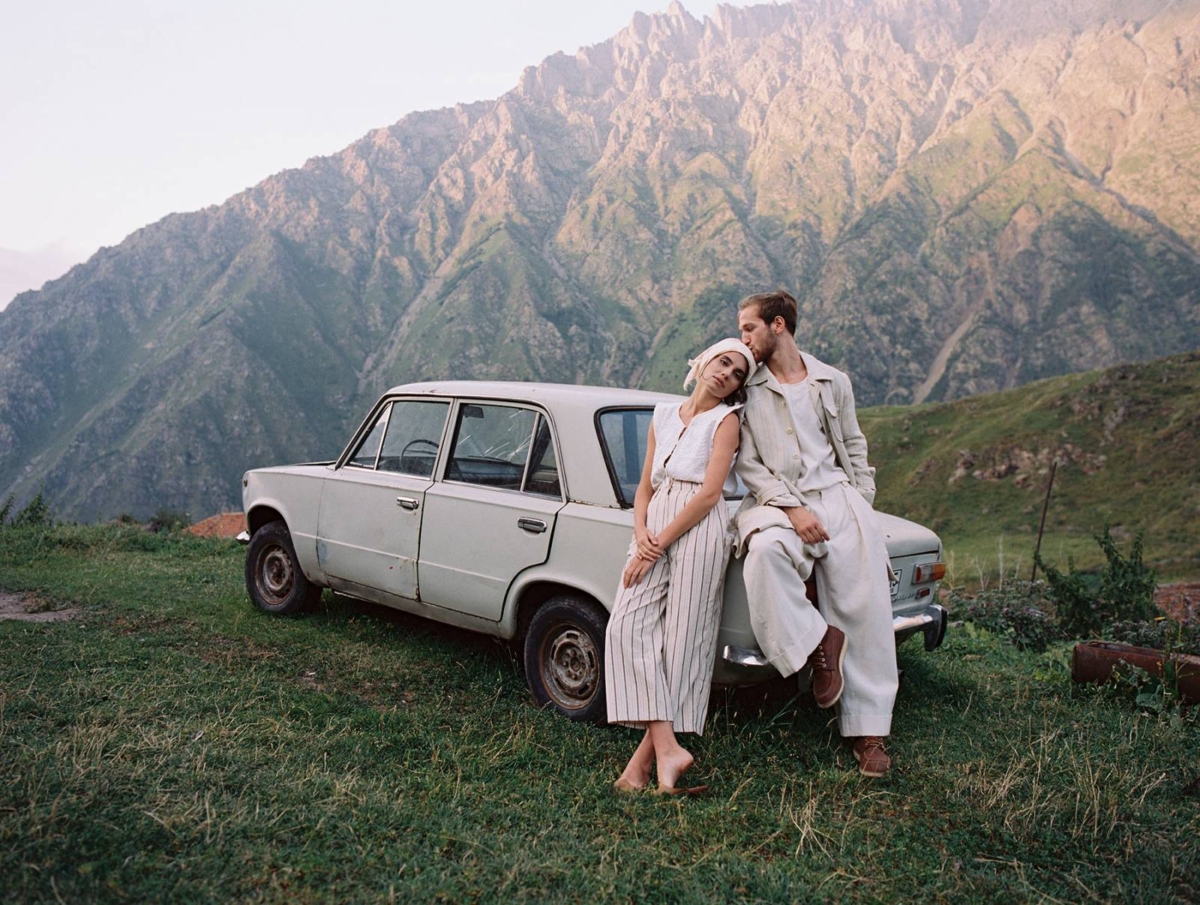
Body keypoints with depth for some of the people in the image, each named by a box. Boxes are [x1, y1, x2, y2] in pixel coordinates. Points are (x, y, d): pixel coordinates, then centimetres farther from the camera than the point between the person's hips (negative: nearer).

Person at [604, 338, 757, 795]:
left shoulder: (725, 420, 4)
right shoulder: (663, 415, 19)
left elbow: (710, 492, -7)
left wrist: (658, 544, -11)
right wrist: (640, 533, -2)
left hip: (698, 531, -5)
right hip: (654, 530, 5)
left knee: (681, 641, -7)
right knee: (628, 626, -11)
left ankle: (645, 756, -7)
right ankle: (667, 748, -15)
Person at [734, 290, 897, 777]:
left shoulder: (833, 382, 13)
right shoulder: (747, 389, 6)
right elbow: (748, 464, -1)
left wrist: (862, 500, 7)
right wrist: (792, 508, -13)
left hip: (837, 494, 2)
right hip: (777, 500, -2)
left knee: (864, 609, -7)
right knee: (764, 552, -37)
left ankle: (867, 730, 3)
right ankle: (818, 641, -15)